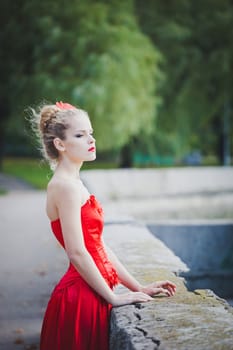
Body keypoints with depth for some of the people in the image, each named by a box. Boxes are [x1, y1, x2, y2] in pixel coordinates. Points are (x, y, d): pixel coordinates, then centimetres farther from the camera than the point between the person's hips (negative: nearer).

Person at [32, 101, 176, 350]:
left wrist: (138, 288, 11)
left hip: (90, 297, 9)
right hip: (80, 299, -9)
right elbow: (77, 253, -21)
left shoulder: (74, 184, 14)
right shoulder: (65, 186, -16)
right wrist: (114, 298, -13)